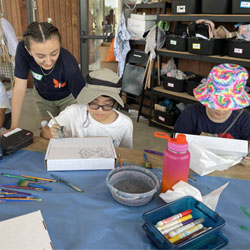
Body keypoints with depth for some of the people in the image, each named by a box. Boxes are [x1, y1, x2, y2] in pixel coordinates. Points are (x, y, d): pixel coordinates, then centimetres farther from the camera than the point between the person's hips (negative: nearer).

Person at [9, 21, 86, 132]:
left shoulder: (69, 65, -40)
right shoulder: (22, 49, -34)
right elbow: (19, 88, -26)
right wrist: (14, 127, -23)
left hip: (67, 97, -2)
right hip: (43, 97, 2)